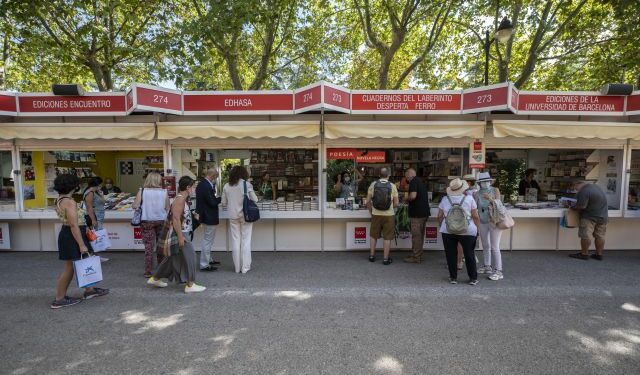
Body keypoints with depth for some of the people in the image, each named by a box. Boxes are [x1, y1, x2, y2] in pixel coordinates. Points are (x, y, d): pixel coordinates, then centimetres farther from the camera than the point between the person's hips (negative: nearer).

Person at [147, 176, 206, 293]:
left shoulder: (182, 199, 13)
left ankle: (155, 279, 34)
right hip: (177, 234, -10)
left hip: (180, 233, 10)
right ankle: (190, 285, 0)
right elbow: (176, 218, -25)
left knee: (172, 258, 20)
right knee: (188, 256, -6)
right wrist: (180, 237, -25)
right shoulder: (180, 199, -18)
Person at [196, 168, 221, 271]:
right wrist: (221, 198, -9)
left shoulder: (201, 184, 6)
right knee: (207, 241, 0)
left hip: (205, 216, 10)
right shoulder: (207, 186, -24)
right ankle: (204, 265, 9)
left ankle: (208, 259, 36)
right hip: (209, 217, -10)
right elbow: (213, 202, -22)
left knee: (207, 240, 22)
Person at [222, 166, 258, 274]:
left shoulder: (226, 186, -1)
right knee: (246, 241, 6)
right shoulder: (247, 184, -9)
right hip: (245, 215, -2)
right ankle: (245, 267, 10)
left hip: (233, 216, 3)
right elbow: (255, 200, -4)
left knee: (235, 241, 10)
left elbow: (224, 202, 4)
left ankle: (237, 267, 17)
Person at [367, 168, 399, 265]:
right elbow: (396, 204, -4)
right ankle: (386, 259, 13)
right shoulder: (392, 186, -5)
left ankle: (372, 256, 26)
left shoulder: (373, 184, -3)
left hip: (376, 214, 2)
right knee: (387, 237, 8)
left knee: (374, 236, 17)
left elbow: (368, 201, -2)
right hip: (389, 215, -1)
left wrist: (371, 211, 13)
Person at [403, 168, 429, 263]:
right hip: (424, 212, 9)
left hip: (417, 213, -9)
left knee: (416, 235, -3)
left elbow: (413, 196, -24)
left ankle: (416, 257, 3)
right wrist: (409, 199, 21)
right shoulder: (421, 181, 17)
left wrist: (407, 199, -5)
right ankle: (419, 255, 23)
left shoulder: (413, 181, -11)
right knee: (420, 235, 15)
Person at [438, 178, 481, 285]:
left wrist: (443, 226, 20)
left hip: (448, 231, 1)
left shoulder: (445, 199, 2)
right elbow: (475, 217, -2)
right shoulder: (469, 199, -3)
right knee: (469, 254, 11)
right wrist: (477, 228, 10)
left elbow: (439, 216, 6)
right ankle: (473, 278, 19)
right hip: (467, 231, -1)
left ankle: (453, 277, 16)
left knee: (451, 254, 9)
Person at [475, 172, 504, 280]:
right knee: (485, 246, 15)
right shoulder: (477, 194, -3)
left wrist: (490, 199, -31)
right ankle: (487, 266, 31)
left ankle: (498, 271, -2)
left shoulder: (495, 190, -6)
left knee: (494, 247, -7)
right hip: (483, 223, 3)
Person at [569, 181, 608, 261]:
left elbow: (581, 206, -25)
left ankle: (584, 254, 4)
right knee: (600, 236, 11)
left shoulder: (584, 191, -21)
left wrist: (573, 208, -6)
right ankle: (599, 254, 17)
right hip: (603, 216, 9)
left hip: (590, 217, -9)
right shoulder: (596, 186, 10)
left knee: (585, 236, -2)